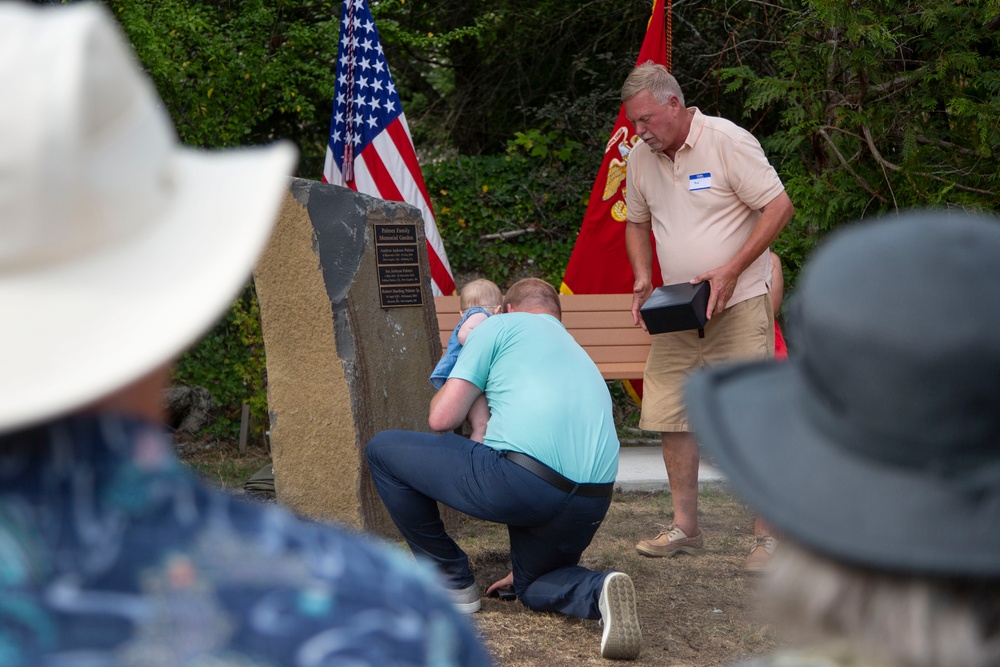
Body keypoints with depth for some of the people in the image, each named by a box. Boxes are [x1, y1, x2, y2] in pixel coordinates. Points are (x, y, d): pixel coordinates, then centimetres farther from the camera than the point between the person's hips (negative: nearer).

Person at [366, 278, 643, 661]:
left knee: (383, 450, 13)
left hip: (520, 479, -7)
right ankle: (599, 591, -1)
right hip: (592, 504, 7)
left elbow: (441, 420, 5)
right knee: (535, 587, 35)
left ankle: (452, 585, 19)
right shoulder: (579, 353, 34)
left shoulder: (502, 326, 14)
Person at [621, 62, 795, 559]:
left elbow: (779, 207, -11)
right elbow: (636, 222, 21)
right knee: (670, 416, 2)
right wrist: (642, 277, 3)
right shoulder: (641, 157, 7)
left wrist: (731, 269, -18)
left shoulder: (728, 142, -11)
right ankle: (685, 528, 13)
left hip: (739, 307, -6)